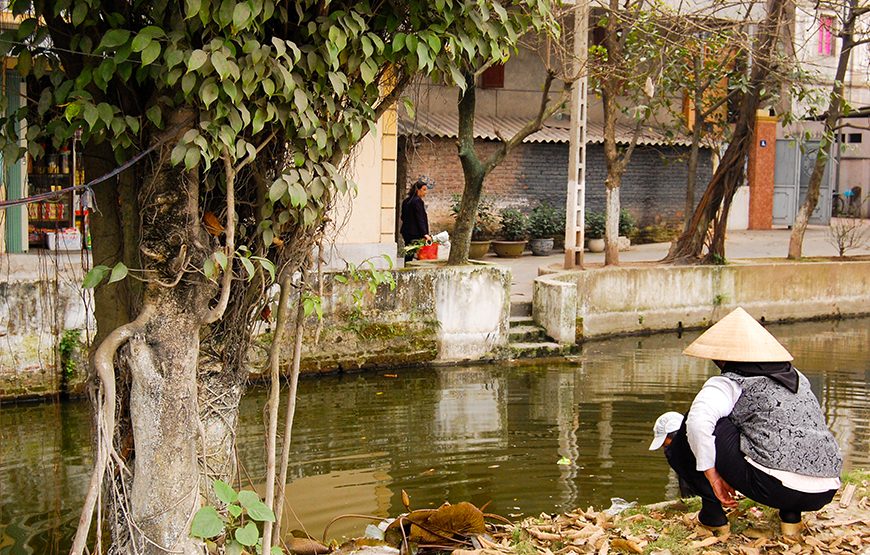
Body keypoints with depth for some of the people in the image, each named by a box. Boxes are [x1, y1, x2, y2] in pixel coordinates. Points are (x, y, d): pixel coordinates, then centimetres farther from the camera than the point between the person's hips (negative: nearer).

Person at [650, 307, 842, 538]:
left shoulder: (729, 384, 0)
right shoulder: (797, 378, 20)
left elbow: (698, 421, -20)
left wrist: (712, 475, -9)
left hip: (773, 487, -7)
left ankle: (713, 514, 7)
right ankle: (791, 515, 20)